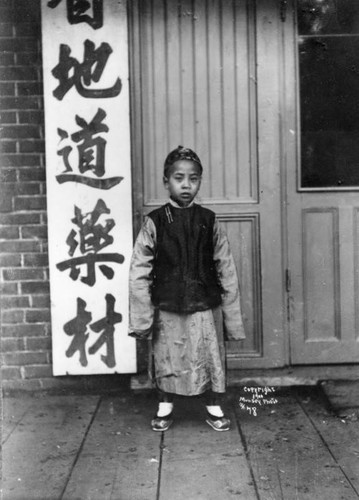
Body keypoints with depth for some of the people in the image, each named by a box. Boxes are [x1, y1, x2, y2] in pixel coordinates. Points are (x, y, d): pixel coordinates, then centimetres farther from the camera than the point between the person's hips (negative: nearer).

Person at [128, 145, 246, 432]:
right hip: (167, 309, 0)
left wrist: (232, 316, 0)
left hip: (205, 308, 1)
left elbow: (226, 269, 0)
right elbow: (139, 272, -5)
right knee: (166, 360, 13)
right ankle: (165, 408, 35)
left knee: (211, 358, 11)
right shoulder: (154, 223, -5)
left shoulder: (208, 221, -2)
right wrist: (142, 317, -8)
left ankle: (214, 408, 32)